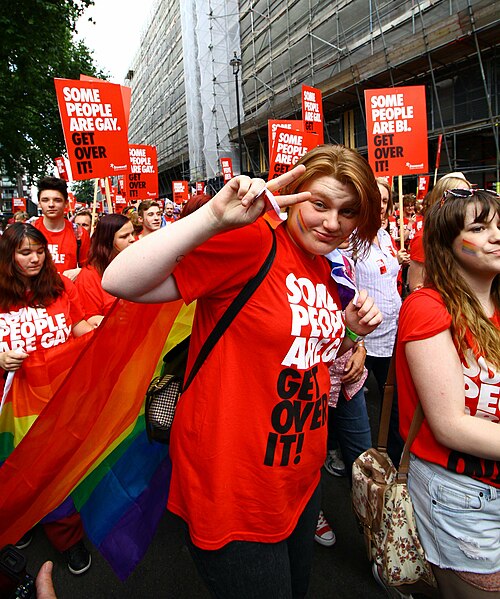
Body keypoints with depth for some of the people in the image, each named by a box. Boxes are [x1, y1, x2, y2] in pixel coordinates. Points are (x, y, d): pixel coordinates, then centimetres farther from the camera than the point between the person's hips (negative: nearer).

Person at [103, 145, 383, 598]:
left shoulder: (326, 271, 4)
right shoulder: (251, 242, -21)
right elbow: (120, 282, -30)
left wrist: (351, 329, -1)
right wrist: (214, 217, -38)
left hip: (301, 475, 8)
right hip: (233, 492, -8)